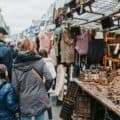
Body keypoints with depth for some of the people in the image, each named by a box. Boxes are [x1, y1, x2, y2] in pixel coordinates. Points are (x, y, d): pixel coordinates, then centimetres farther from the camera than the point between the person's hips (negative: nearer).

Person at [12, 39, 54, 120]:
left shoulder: (16, 65, -4)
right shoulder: (39, 61, -6)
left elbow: (15, 86, -5)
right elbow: (49, 79, -10)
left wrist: (18, 99, 9)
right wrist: (44, 90, 7)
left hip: (25, 101, 0)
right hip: (40, 99, 0)